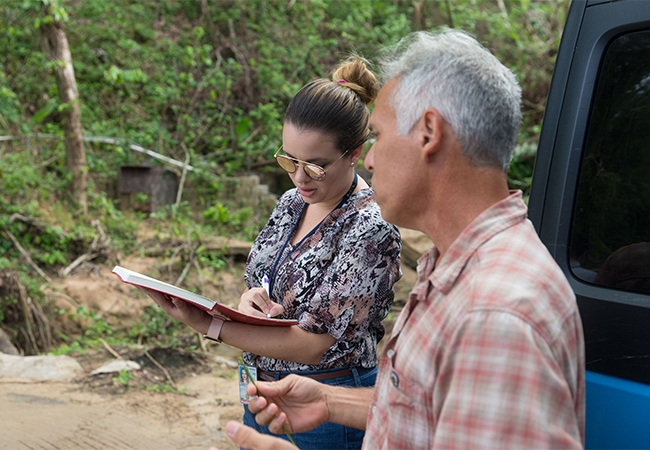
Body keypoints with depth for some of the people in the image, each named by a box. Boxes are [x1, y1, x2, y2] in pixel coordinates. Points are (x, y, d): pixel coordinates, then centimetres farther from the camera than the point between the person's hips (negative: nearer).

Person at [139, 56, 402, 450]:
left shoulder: (370, 228, -21)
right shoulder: (293, 201, 3)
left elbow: (316, 344, -24)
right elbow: (257, 283, 11)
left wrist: (206, 325, -25)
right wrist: (253, 300, -13)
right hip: (262, 394, 7)